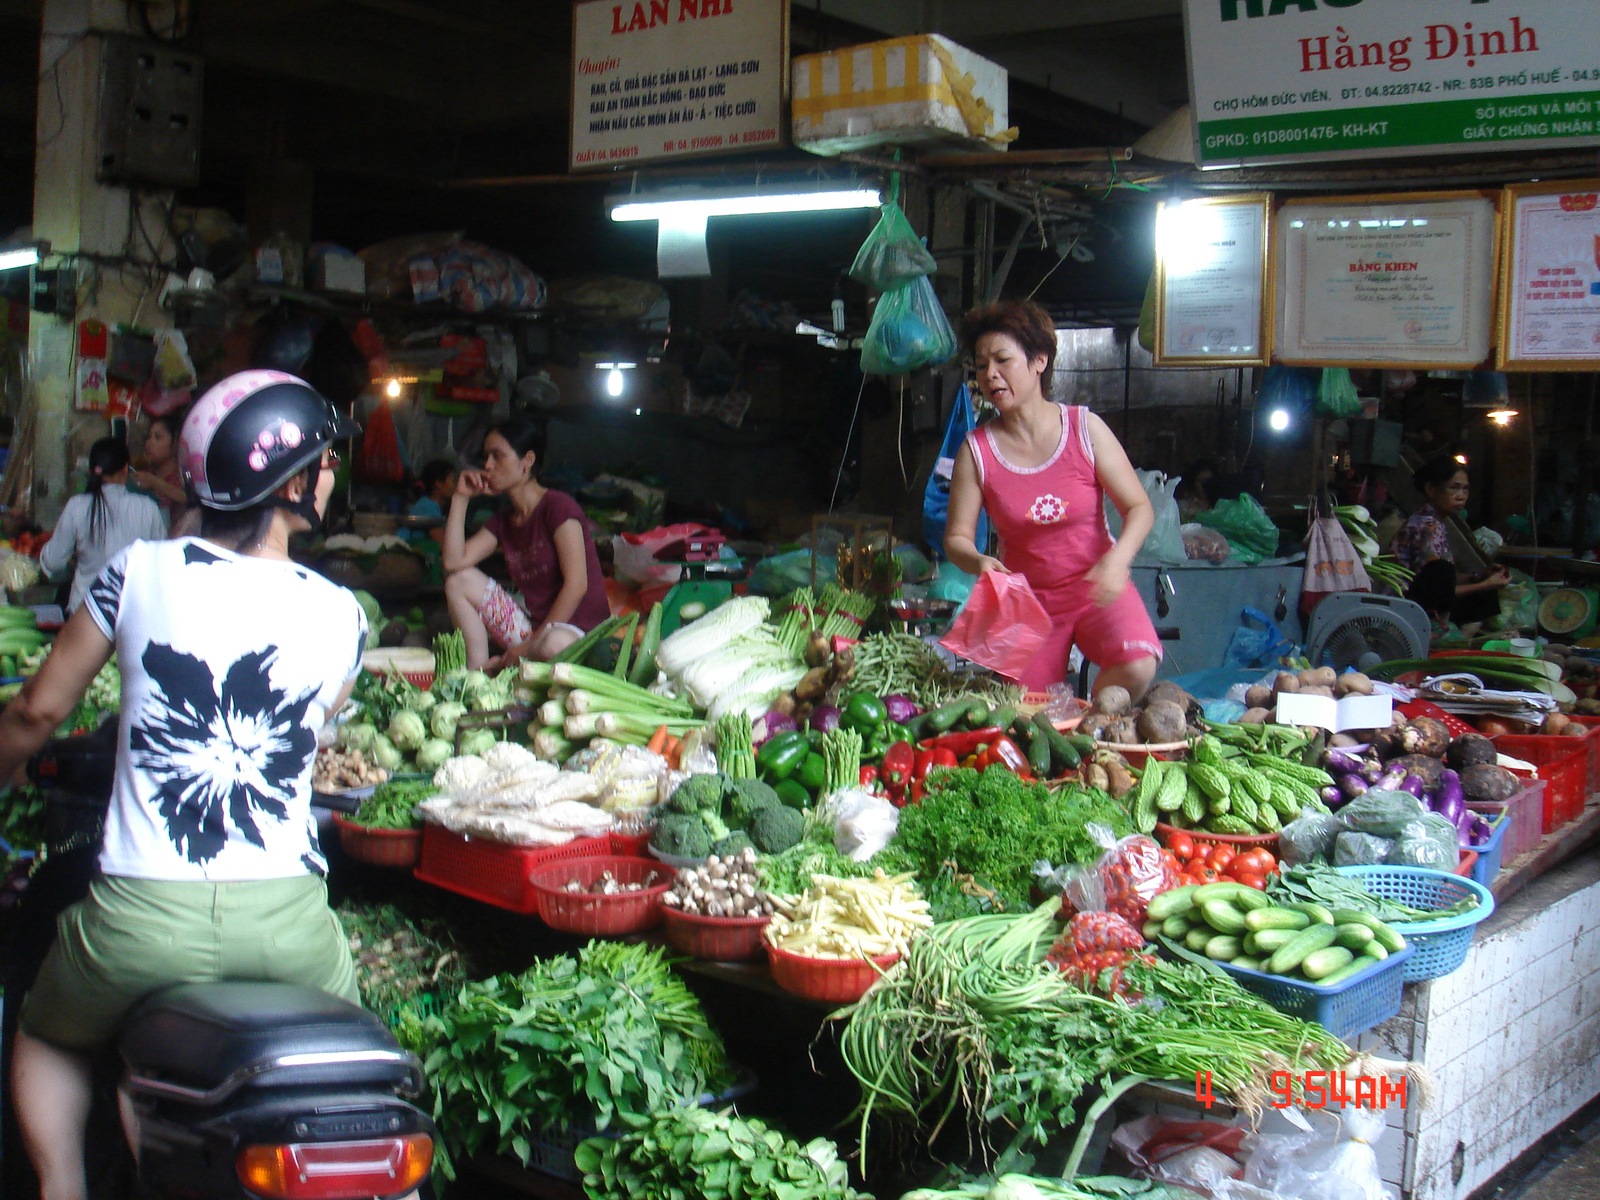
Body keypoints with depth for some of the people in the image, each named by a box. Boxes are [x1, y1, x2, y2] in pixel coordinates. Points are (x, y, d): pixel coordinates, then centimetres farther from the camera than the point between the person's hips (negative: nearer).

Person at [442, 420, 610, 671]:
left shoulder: (559, 507, -11)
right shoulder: (503, 521, 14)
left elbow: (577, 584, -19)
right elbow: (453, 563, 1)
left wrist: (532, 644, -18)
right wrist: (461, 498, 2)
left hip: (579, 628, -8)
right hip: (532, 623, 8)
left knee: (554, 644, -42)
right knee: (460, 580, 0)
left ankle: (496, 667, -13)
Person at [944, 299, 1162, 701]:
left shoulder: (1085, 428, -9)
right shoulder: (976, 450, -8)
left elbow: (1139, 508, -7)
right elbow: (957, 537, -6)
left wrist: (1117, 559, -27)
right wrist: (978, 562, -29)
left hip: (1097, 589, -1)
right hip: (1026, 598, 1)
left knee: (1136, 668, -27)